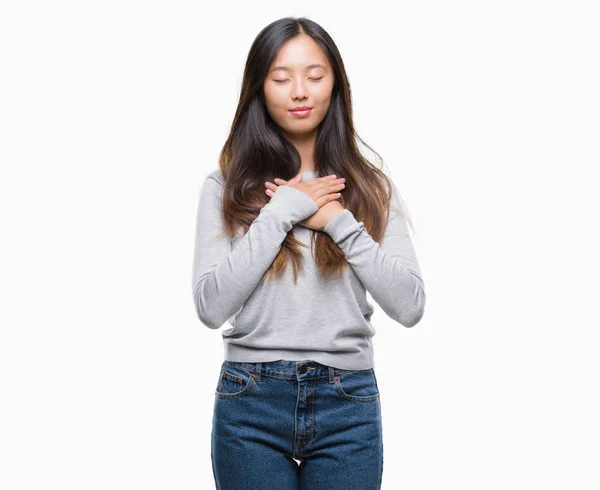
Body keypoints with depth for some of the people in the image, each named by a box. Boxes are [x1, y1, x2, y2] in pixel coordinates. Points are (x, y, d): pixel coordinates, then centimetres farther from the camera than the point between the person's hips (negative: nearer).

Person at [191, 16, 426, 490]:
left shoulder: (370, 187, 5)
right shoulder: (227, 185, 1)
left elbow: (409, 306, -3)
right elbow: (211, 307, -9)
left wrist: (339, 220, -10)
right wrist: (281, 211, -11)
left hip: (348, 404, 1)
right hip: (252, 401, -1)